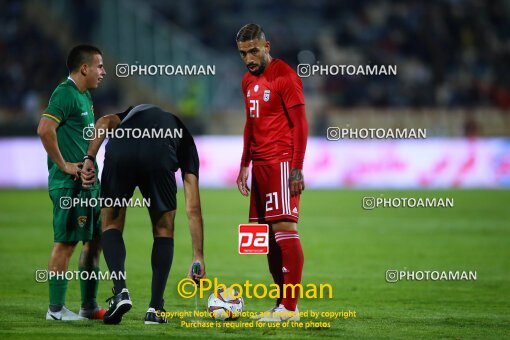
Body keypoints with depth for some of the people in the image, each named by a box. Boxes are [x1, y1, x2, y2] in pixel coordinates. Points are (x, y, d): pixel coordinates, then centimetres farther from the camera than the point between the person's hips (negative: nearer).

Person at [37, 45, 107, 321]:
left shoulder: (85, 96, 16)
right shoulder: (65, 94, -14)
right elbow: (45, 130, -25)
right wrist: (63, 165, -19)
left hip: (88, 182, 10)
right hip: (69, 184, -10)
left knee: (95, 240, 13)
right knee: (66, 243, -6)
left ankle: (89, 306, 20)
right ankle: (56, 309, 0)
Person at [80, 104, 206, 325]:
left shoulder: (134, 114, 44)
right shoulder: (185, 142, 35)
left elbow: (105, 122, 15)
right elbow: (193, 209, 29)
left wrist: (89, 159, 7)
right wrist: (198, 257, 31)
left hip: (119, 152, 1)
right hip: (159, 159, -1)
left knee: (111, 226, 22)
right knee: (164, 232, 22)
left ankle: (120, 292, 2)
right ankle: (155, 309, 17)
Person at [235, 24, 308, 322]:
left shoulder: (285, 76, -9)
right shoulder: (248, 81, 16)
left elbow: (300, 124, -12)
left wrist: (297, 169, -18)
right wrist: (244, 165, 20)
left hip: (282, 162, -9)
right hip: (260, 164, 9)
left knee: (284, 227, -12)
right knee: (269, 234, 6)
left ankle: (290, 307, -14)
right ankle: (283, 302, 10)